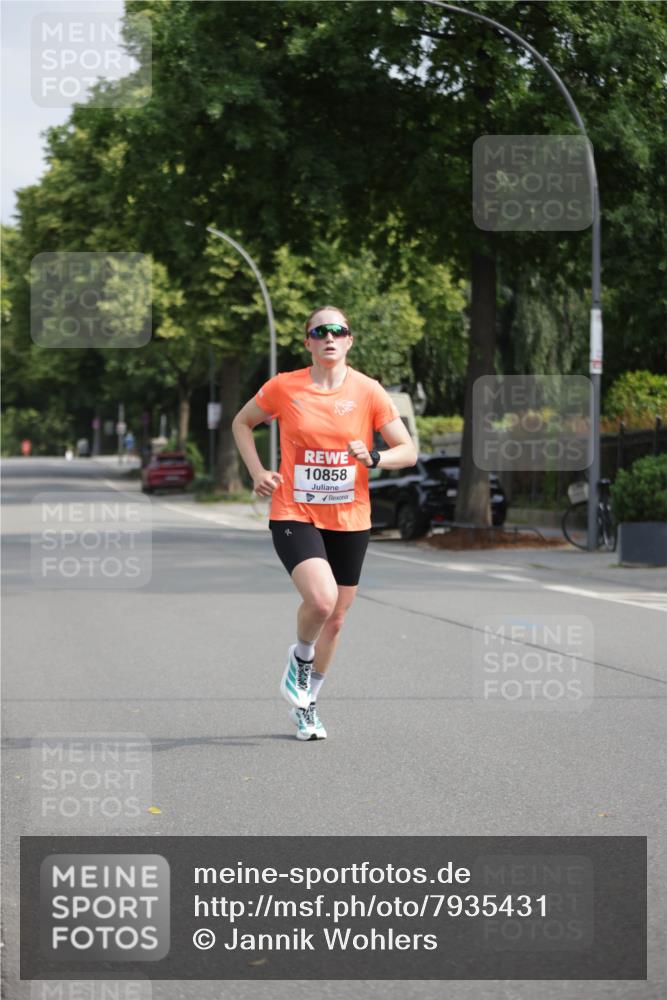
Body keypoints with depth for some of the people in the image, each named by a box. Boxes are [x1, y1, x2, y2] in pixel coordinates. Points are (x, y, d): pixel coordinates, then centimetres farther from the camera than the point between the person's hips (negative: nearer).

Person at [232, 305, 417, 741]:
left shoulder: (368, 391, -4)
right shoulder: (284, 387, -5)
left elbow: (408, 451, 0)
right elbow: (242, 422, 13)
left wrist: (373, 457, -19)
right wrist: (258, 471, 0)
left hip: (350, 520, 2)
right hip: (294, 514, -2)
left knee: (336, 619, 10)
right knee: (321, 598, -26)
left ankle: (307, 702, 33)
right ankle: (300, 656, 8)